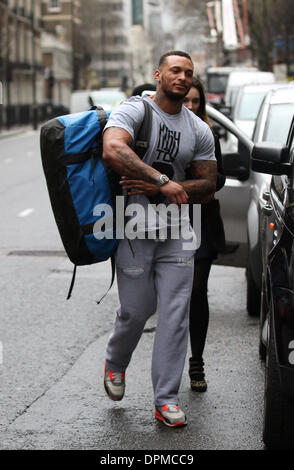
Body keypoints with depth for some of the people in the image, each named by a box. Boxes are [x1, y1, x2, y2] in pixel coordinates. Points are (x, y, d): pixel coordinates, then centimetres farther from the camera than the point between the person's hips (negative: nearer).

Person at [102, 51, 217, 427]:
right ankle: (115, 364, 36)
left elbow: (208, 186, 6)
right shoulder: (133, 110, -7)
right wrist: (163, 182, -32)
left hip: (177, 230, 4)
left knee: (175, 314, -1)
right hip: (134, 228, -4)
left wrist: (157, 189, -10)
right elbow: (113, 150, -26)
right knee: (136, 310, 3)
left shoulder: (199, 130, 8)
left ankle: (165, 400, 5)